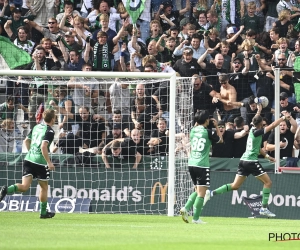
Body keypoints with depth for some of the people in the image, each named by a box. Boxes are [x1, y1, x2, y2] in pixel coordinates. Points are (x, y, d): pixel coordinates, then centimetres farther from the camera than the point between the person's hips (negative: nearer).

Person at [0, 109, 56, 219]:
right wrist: (49, 162, -18)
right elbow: (43, 146, -21)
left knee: (24, 186, -2)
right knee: (44, 187, 13)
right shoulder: (49, 131, -9)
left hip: (29, 159, 6)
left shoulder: (36, 127, 14)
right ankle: (43, 212, 22)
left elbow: (26, 141, 23)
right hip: (40, 162, -6)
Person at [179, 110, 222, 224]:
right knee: (201, 193, -3)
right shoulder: (208, 132, -8)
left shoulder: (193, 130, 6)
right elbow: (220, 140, 9)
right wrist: (216, 127, 16)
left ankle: (186, 208, 1)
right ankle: (196, 218, -6)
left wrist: (196, 124, 28)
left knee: (198, 191, 20)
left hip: (191, 164, 6)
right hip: (202, 165, -6)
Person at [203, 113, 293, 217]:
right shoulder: (257, 132, -13)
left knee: (235, 186, 11)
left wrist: (267, 156, 26)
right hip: (251, 161, -8)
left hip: (244, 160, 8)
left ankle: (211, 193, 2)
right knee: (268, 182, 2)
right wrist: (284, 117, -7)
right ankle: (264, 208, 0)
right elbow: (272, 125, -17)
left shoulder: (253, 130, 12)